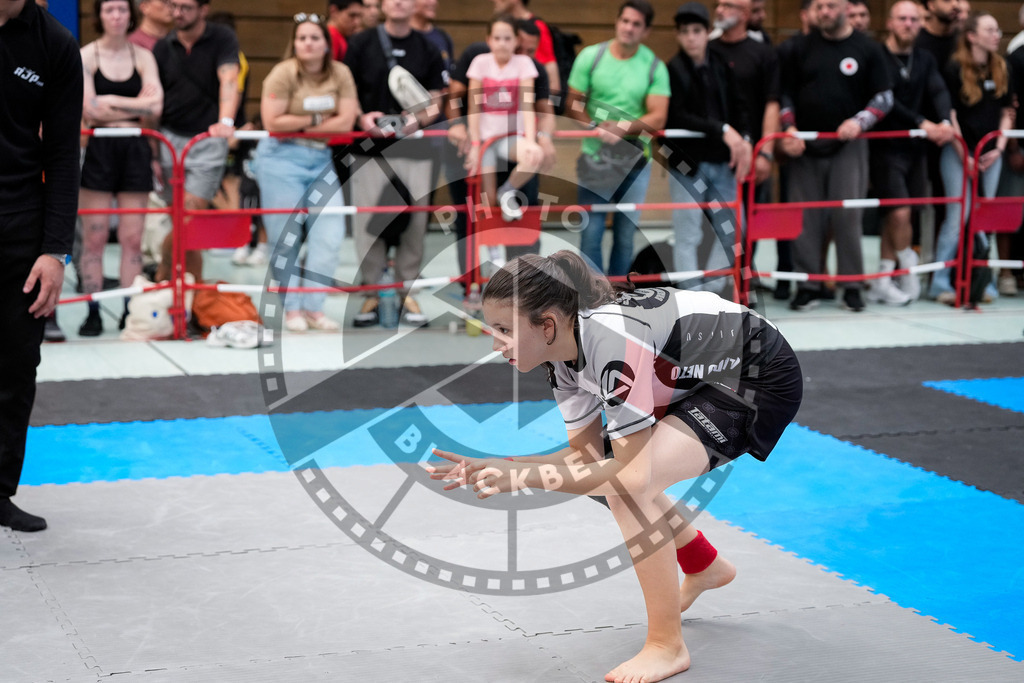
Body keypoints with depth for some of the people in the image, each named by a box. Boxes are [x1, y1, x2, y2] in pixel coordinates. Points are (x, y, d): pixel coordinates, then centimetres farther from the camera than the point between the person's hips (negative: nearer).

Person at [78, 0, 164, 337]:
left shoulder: (143, 56, 8)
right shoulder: (85, 56, 1)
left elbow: (155, 106, -4)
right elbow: (90, 108, -11)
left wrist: (110, 102, -9)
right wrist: (135, 104, -6)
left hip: (134, 149, 2)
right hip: (98, 149, -2)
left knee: (132, 238, 2)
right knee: (94, 237, -2)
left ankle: (131, 311, 8)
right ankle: (93, 312, 3)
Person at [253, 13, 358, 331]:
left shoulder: (340, 74, 2)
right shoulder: (283, 73, -9)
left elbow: (345, 122, -5)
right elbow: (273, 122, -16)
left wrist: (300, 126, -10)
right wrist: (316, 120, -8)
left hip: (322, 159, 4)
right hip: (282, 159, -4)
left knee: (330, 234, -3)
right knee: (286, 238, 0)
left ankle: (313, 307, 7)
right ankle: (291, 308, 14)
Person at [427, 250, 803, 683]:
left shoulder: (611, 342, -33)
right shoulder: (563, 352, -6)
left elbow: (633, 473, -28)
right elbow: (585, 453, 0)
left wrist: (525, 476, -30)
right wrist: (498, 467, -11)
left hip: (763, 380, -10)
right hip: (701, 372, 10)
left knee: (629, 486, -24)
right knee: (607, 474, 14)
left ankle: (667, 647, -10)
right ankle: (705, 568, 37)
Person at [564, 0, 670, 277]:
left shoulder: (655, 67, -1)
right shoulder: (590, 56, 0)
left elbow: (658, 118, -6)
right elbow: (573, 104, 2)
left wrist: (625, 127, -23)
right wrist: (596, 128, -16)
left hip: (635, 161, 1)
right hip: (594, 158, 0)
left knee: (626, 235, 6)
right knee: (591, 232, -4)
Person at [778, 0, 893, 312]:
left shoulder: (867, 48, 4)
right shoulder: (801, 48, 9)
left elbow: (884, 97, 5)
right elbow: (786, 94, 12)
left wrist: (859, 122, -11)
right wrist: (789, 129, -3)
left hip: (848, 145, -2)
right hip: (805, 146, 2)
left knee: (848, 215, -6)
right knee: (806, 216, 1)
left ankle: (852, 285, 3)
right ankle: (808, 284, 8)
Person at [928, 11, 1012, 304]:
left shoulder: (1002, 69, 8)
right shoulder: (955, 69, -8)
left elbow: (1007, 112, 12)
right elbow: (949, 115, -9)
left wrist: (998, 149, 0)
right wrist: (964, 156, -10)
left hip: (990, 154, 5)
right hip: (958, 152, -5)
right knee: (958, 216, -8)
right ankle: (940, 283, -2)